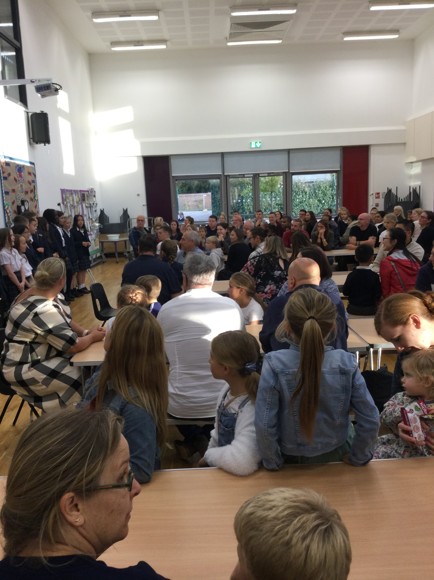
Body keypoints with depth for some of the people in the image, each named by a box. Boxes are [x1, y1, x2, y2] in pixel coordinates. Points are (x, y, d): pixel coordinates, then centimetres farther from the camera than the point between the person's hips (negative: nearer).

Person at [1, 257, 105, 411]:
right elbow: (74, 346, -26)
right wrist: (92, 337, -7)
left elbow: (66, 320, 12)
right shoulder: (44, 311, -31)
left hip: (42, 354, 10)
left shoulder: (48, 295, -2)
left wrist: (86, 332, -4)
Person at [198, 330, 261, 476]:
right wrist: (208, 457, 1)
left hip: (243, 479, -6)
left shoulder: (252, 407, -27)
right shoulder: (227, 390, -3)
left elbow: (241, 461, -38)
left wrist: (209, 455, -21)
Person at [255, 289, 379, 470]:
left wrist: (272, 462, -8)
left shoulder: (274, 364, -29)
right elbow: (370, 420, -18)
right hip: (336, 453, 1)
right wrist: (357, 457, -1)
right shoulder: (346, 363, -24)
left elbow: (264, 425, -26)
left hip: (292, 458, -1)